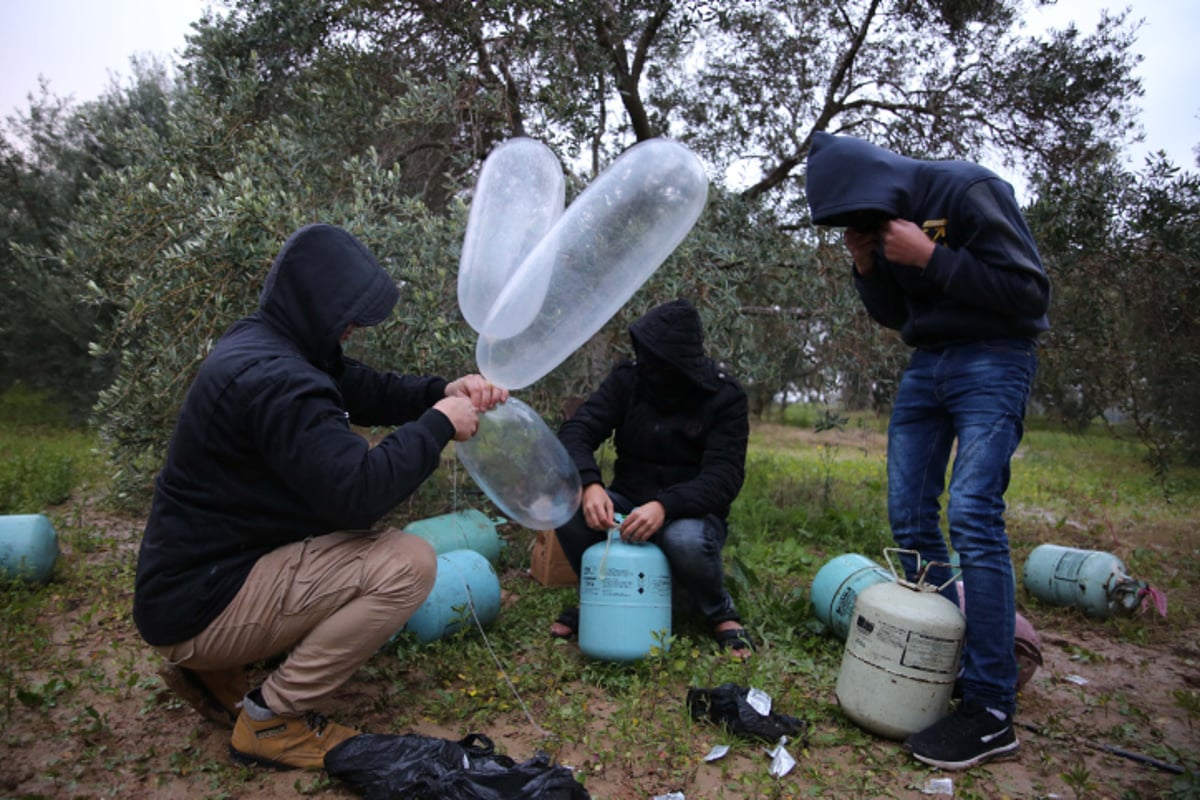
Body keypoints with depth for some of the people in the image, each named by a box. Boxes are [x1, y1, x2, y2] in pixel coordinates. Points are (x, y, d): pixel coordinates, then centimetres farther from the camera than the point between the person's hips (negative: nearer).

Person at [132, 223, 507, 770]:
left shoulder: (265, 345, 5)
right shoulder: (273, 379, -27)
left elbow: (365, 389, 11)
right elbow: (359, 489, -31)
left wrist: (443, 392, -4)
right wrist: (438, 424, -19)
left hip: (198, 568, 10)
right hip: (200, 605, -10)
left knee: (374, 542, 22)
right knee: (408, 564, -20)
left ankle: (214, 670, 18)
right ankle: (271, 717, -5)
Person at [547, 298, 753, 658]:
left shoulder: (726, 398, -12)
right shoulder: (627, 379, -5)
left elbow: (723, 477, -20)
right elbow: (575, 432, -14)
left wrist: (664, 506, -38)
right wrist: (590, 485, -35)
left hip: (689, 512, -3)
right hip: (627, 504, 3)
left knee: (686, 541, -38)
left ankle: (721, 614, -3)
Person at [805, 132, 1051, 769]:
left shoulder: (968, 191, -14)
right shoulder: (880, 222, 7)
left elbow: (1029, 291, -18)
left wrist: (930, 257, -22)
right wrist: (868, 268, -4)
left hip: (991, 361, -7)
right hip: (926, 364, 8)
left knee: (973, 515, -18)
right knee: (908, 515, 3)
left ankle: (990, 712, -12)